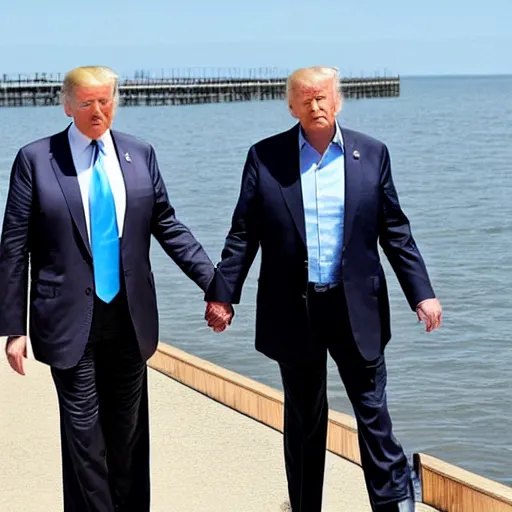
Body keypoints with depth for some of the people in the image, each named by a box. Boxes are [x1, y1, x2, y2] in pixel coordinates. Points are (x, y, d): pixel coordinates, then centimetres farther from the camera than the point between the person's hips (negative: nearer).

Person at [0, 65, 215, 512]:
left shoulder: (140, 155, 4)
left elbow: (168, 227, 9)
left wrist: (214, 283, 1)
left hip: (130, 318, 3)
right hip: (71, 320, -3)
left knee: (129, 429, 13)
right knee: (84, 431, 1)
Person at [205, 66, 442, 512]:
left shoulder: (371, 154, 3)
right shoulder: (265, 157, 0)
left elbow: (395, 231, 5)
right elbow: (243, 234, 2)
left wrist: (422, 293, 0)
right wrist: (221, 293, -2)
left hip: (357, 308, 0)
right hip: (294, 309, 0)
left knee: (373, 411, 3)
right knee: (304, 421, 11)